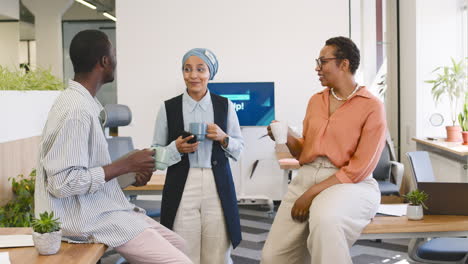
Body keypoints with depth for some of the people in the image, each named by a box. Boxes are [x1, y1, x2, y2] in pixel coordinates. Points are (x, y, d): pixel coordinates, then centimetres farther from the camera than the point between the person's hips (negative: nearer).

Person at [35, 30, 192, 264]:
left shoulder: (86, 102, 9)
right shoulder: (76, 109, -21)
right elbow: (63, 183, -25)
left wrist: (130, 174, 3)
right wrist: (125, 165, -19)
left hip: (103, 209, 10)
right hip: (88, 219, -10)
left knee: (177, 245, 16)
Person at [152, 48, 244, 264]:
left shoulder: (225, 106, 5)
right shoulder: (168, 108, 2)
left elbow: (238, 149, 11)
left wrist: (223, 138, -8)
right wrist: (176, 148, -12)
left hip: (218, 186, 1)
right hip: (181, 188, -1)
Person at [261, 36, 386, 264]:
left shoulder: (372, 107, -5)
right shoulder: (315, 101, 14)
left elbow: (360, 169, -12)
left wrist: (313, 193, -15)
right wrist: (288, 139, -2)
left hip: (350, 185, -6)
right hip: (306, 177, 6)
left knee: (324, 220, -40)